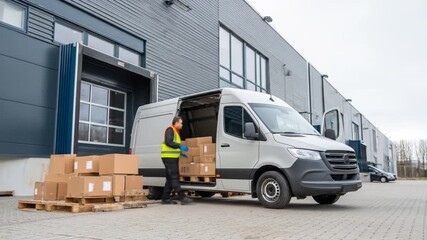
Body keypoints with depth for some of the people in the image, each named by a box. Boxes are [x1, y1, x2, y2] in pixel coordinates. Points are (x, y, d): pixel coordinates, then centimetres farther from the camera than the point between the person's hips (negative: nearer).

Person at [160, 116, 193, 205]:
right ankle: (182, 197, -13)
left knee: (170, 179, 11)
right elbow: (168, 142, -21)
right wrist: (180, 146, -22)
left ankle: (165, 198, 15)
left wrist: (180, 152, 20)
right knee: (174, 178, -11)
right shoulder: (170, 130, -8)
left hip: (172, 158, 11)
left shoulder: (175, 131, 23)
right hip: (169, 157, -11)